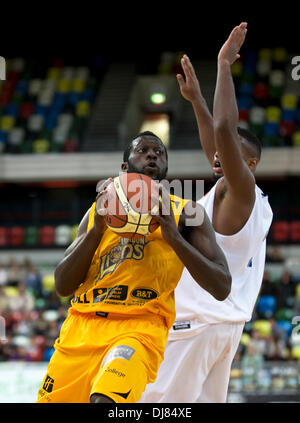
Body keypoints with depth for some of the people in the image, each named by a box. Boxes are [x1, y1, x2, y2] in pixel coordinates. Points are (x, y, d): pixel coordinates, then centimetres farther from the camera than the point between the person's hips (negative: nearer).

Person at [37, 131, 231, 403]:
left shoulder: (184, 212, 10)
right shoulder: (99, 210, 19)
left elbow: (221, 288, 1)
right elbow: (63, 286, 10)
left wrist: (174, 237, -9)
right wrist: (97, 229, -3)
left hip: (141, 329, -5)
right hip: (82, 326, 5)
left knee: (105, 400, -32)